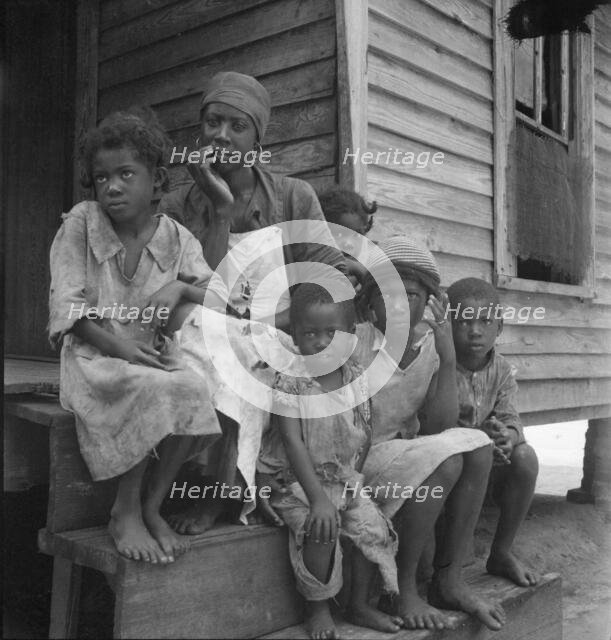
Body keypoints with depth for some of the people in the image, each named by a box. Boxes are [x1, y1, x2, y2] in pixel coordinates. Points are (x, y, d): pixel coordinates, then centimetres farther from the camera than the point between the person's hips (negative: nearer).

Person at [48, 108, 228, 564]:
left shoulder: (176, 238, 4)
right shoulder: (80, 223, -2)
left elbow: (221, 296, 3)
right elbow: (67, 305, -7)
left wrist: (178, 289, -17)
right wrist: (115, 344, -21)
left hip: (153, 354, 3)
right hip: (92, 356, -3)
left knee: (195, 391, -28)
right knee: (153, 390, -33)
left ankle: (151, 508, -9)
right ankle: (125, 513, -14)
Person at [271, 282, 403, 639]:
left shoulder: (357, 378, -1)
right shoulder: (290, 384, -15)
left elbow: (366, 431, 5)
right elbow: (294, 443, -20)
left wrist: (355, 474, -6)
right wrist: (317, 498, -27)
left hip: (348, 479, 5)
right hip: (305, 482, -4)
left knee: (375, 529, -11)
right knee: (321, 532, -27)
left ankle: (361, 605, 13)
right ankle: (318, 608, -1)